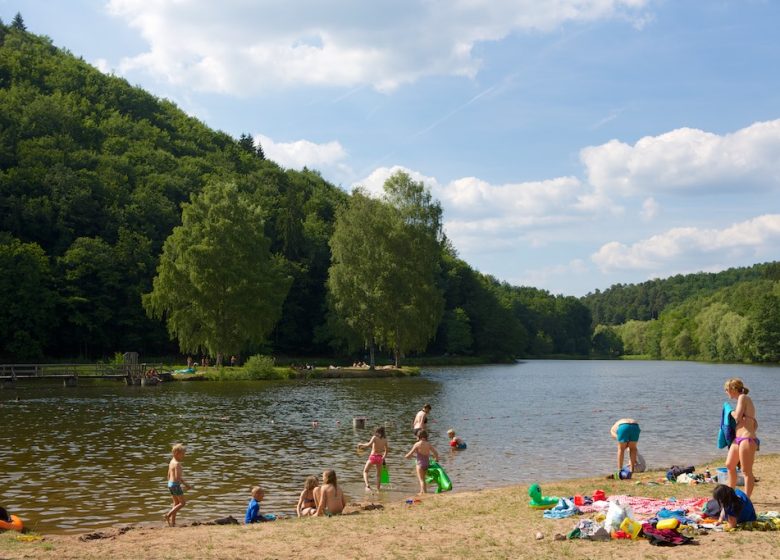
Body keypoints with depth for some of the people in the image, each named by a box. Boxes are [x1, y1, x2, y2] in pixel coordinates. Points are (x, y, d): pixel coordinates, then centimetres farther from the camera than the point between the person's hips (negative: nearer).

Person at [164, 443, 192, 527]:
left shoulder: (171, 462, 11)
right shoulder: (177, 464, -18)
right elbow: (177, 477, -25)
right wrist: (185, 484, -17)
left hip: (170, 484, 9)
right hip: (176, 485, -9)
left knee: (176, 503, 14)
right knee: (183, 502, 0)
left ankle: (173, 523, 14)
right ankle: (168, 515, -5)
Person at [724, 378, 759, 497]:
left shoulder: (743, 397, -8)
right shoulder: (747, 400, 19)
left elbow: (737, 417, -17)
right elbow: (755, 424, 21)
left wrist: (731, 412, 2)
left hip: (747, 440, -10)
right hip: (738, 439, 10)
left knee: (746, 471, -3)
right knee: (729, 465, 18)